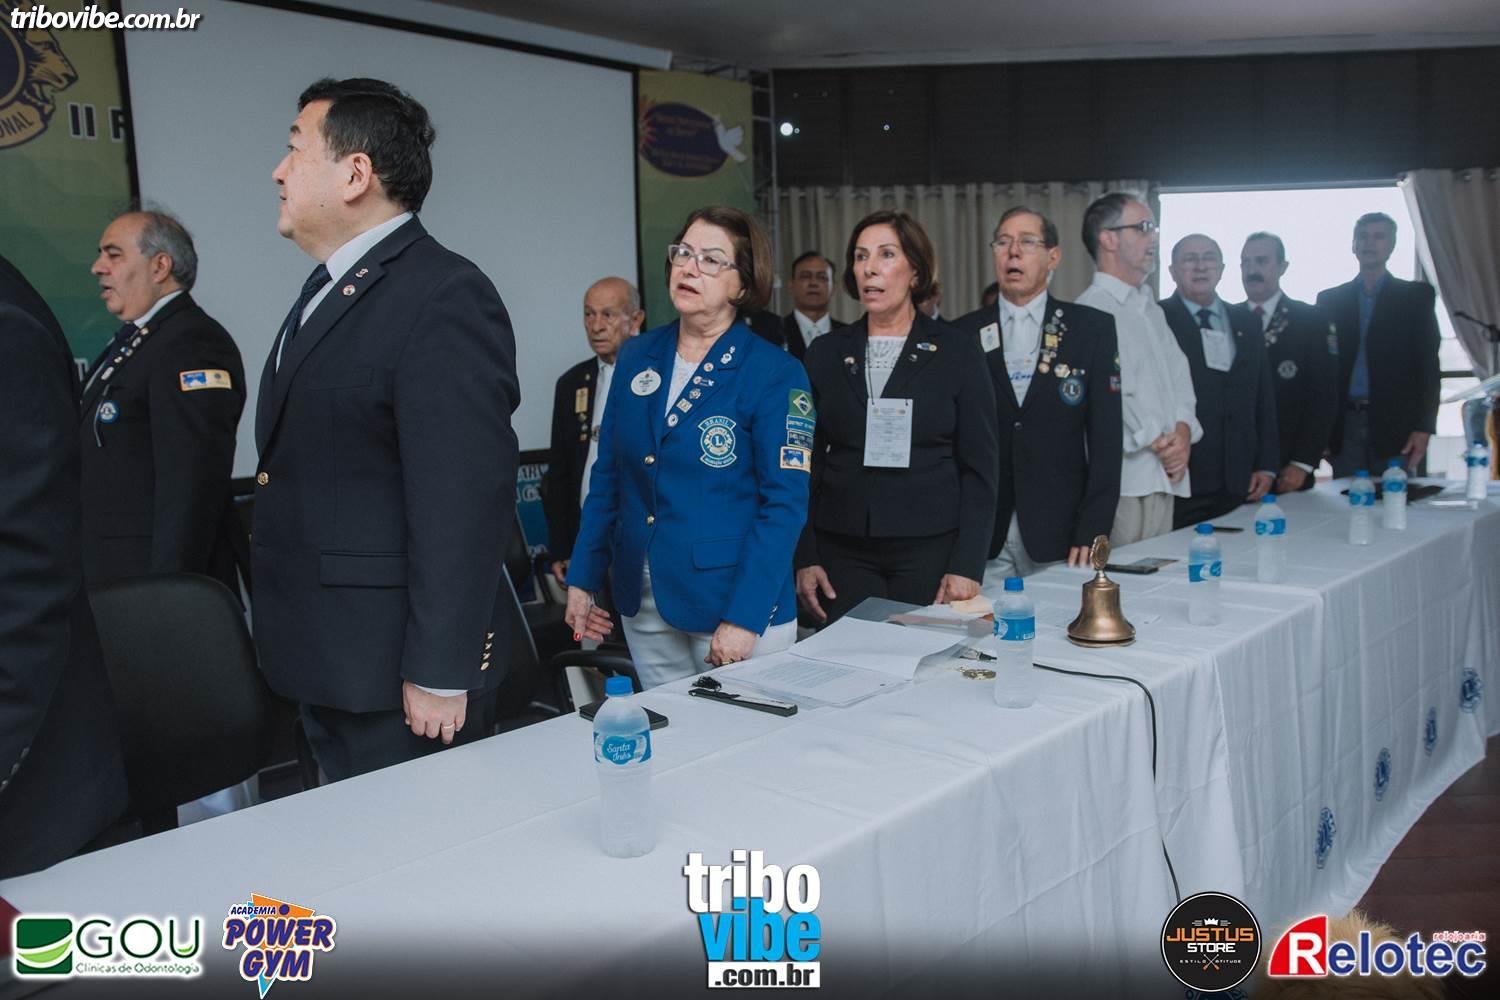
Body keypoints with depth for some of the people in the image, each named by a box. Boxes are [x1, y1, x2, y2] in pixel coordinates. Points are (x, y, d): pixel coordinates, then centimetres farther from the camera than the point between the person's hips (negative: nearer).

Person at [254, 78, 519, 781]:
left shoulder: (443, 296, -18)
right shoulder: (326, 292, 14)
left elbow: (463, 500, -22)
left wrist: (440, 673, -21)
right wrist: (297, 652, 18)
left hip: (394, 676, -9)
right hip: (323, 668, 9)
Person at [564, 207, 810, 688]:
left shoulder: (775, 374, -10)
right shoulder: (637, 357, 6)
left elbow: (784, 503, -14)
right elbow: (608, 476, 10)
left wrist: (743, 619, -20)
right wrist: (582, 579, 6)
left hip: (733, 601, -4)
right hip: (642, 602, 5)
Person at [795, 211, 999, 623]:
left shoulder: (958, 353, 1)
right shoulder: (825, 353, 7)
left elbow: (980, 467, -1)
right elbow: (807, 463, 8)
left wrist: (967, 566, -9)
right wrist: (805, 558, 1)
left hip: (931, 550, -2)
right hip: (844, 553, 2)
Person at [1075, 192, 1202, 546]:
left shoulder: (1151, 308, 20)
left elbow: (1179, 377, 18)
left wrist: (1183, 430, 0)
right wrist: (1155, 442, -12)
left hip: (1166, 475, 8)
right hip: (1125, 480, -8)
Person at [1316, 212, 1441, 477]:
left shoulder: (1416, 296, 7)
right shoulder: (1329, 300, 11)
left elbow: (1428, 366, 2)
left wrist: (1424, 427, -7)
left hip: (1395, 425, -1)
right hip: (1345, 426, 1)